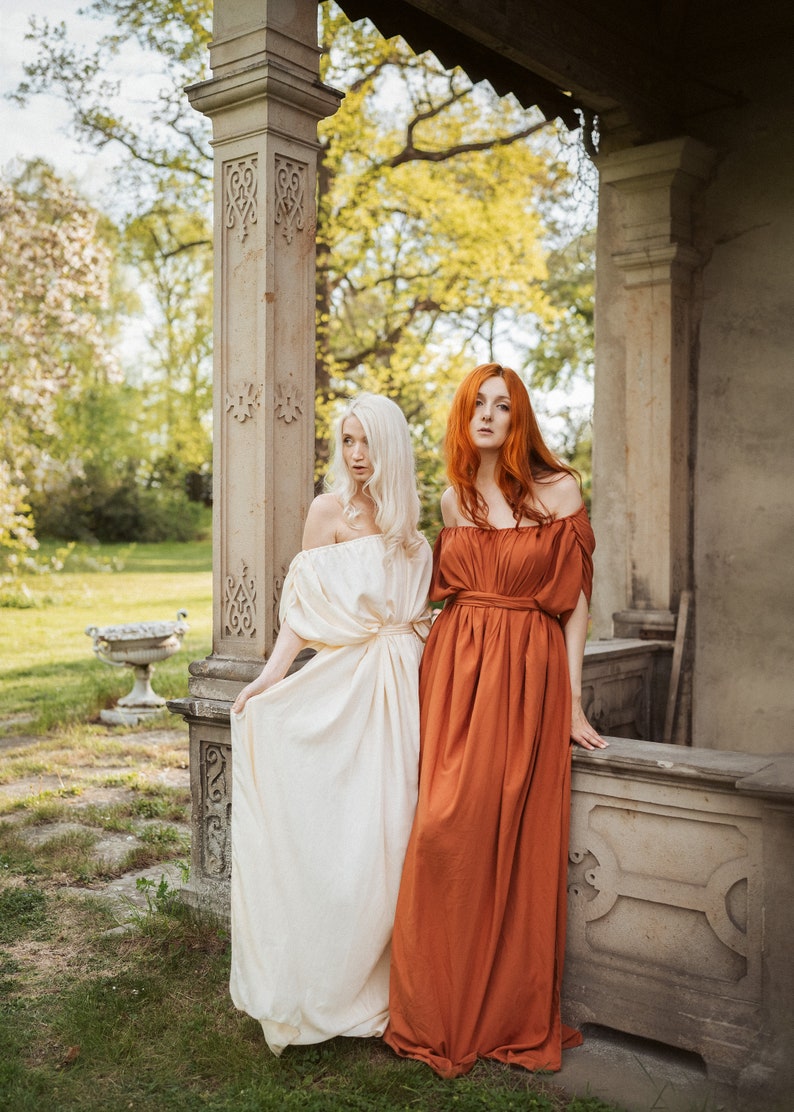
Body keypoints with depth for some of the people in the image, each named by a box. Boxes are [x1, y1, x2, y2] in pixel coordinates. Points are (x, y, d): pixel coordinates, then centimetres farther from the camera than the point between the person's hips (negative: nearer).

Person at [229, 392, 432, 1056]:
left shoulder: (408, 517, 11)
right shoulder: (329, 509, -1)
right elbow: (305, 607, -4)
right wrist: (270, 676, -14)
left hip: (402, 683, 4)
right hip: (346, 683, -4)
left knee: (390, 828, 5)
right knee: (341, 826, -4)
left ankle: (370, 982, 18)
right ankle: (311, 983, 10)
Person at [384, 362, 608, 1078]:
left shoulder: (558, 491, 0)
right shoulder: (454, 500, 12)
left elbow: (574, 599, -1)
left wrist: (573, 701, -4)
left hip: (529, 677, -3)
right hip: (454, 671, 3)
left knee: (517, 845, -1)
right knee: (445, 832, -3)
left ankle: (513, 1017, 18)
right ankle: (442, 1013, 14)